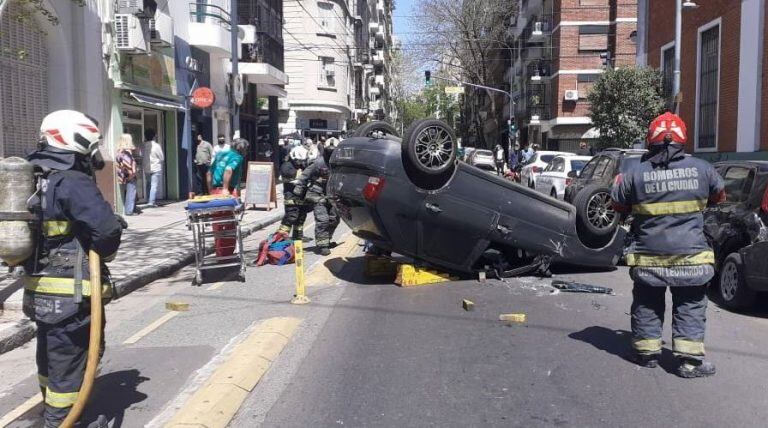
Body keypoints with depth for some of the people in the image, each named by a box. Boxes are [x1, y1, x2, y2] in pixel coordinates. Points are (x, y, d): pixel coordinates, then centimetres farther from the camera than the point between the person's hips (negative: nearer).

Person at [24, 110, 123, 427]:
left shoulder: (35, 181, 10)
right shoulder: (72, 183, -20)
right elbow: (107, 229, -28)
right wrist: (104, 254, -9)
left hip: (39, 291, 10)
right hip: (70, 296, -10)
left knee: (50, 360, 24)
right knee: (69, 365, 3)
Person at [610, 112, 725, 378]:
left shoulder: (635, 173, -10)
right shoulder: (701, 169, -5)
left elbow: (618, 206, 3)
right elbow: (719, 196, 14)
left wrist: (619, 181, 20)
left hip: (648, 257, 0)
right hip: (691, 256, 0)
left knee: (647, 305, 16)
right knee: (690, 307, 12)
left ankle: (647, 353, 24)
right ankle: (690, 359, 10)